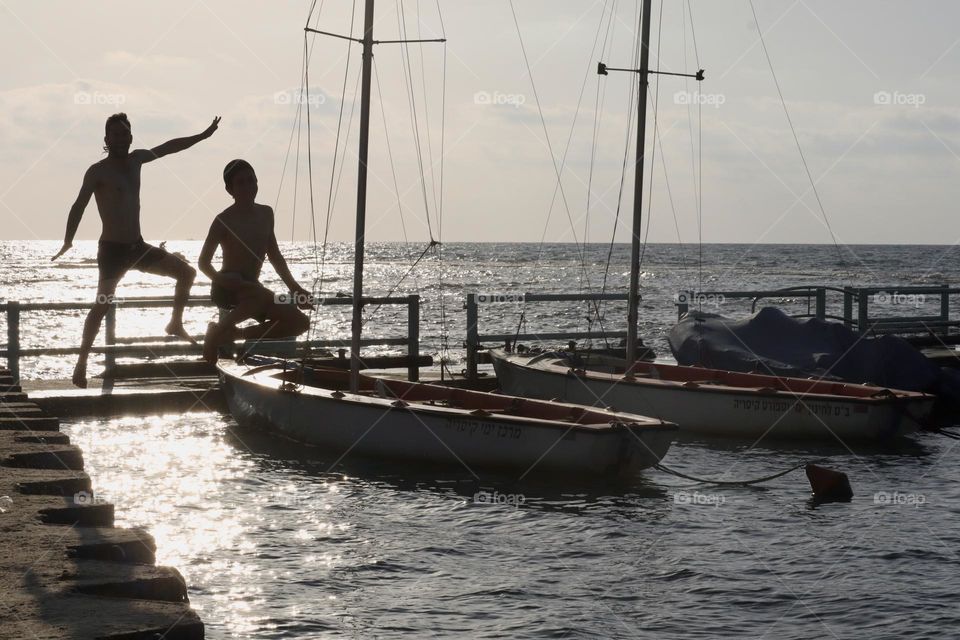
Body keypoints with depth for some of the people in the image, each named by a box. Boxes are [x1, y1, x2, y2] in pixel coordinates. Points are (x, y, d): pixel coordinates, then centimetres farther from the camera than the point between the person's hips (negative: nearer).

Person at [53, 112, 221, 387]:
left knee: (186, 272, 10)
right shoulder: (98, 171, -10)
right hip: (112, 250, -7)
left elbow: (168, 147, 23)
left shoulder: (136, 159, 10)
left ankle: (176, 324, 25)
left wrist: (204, 136, 27)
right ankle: (81, 365, -17)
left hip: (138, 246, 8)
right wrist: (68, 242, -25)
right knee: (102, 305, -19)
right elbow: (79, 206, -16)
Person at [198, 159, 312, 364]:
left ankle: (233, 334, 1)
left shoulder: (266, 214, 12)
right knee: (263, 295, -39)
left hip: (251, 287, 7)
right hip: (226, 288, -7)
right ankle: (218, 332, -19)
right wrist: (223, 281, -25)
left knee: (300, 322, -5)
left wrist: (294, 289, 12)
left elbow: (275, 257, 19)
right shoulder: (224, 220, -8)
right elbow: (204, 262, -8)